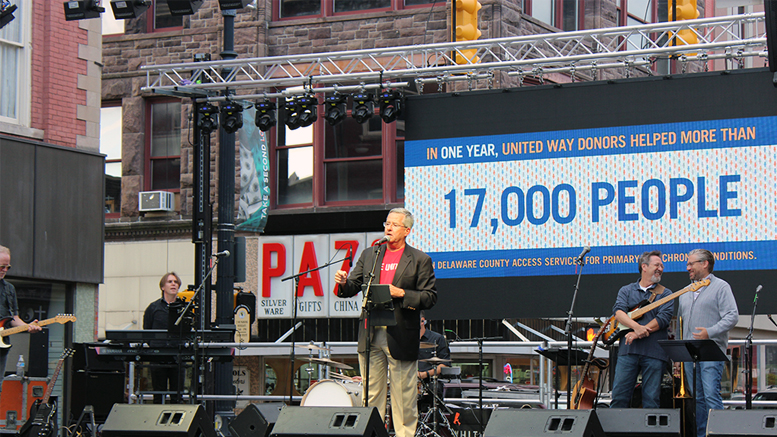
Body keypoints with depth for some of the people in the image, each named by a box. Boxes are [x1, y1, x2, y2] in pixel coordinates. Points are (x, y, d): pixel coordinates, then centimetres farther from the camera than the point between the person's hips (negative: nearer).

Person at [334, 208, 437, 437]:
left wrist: (401, 293, -15)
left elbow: (430, 298, -3)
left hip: (401, 336, -3)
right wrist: (343, 283, -11)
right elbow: (353, 288, 12)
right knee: (371, 394, 6)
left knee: (403, 396, 1)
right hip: (371, 335, 3)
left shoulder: (420, 260, 3)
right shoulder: (369, 255, 14)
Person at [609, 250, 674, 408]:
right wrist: (637, 327, -21)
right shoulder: (626, 291, 14)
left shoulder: (665, 293, 11)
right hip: (627, 350, 1)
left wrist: (638, 334, -14)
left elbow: (664, 318, -5)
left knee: (651, 400, -1)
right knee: (619, 396, -2)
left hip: (654, 353, -1)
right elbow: (618, 312, -3)